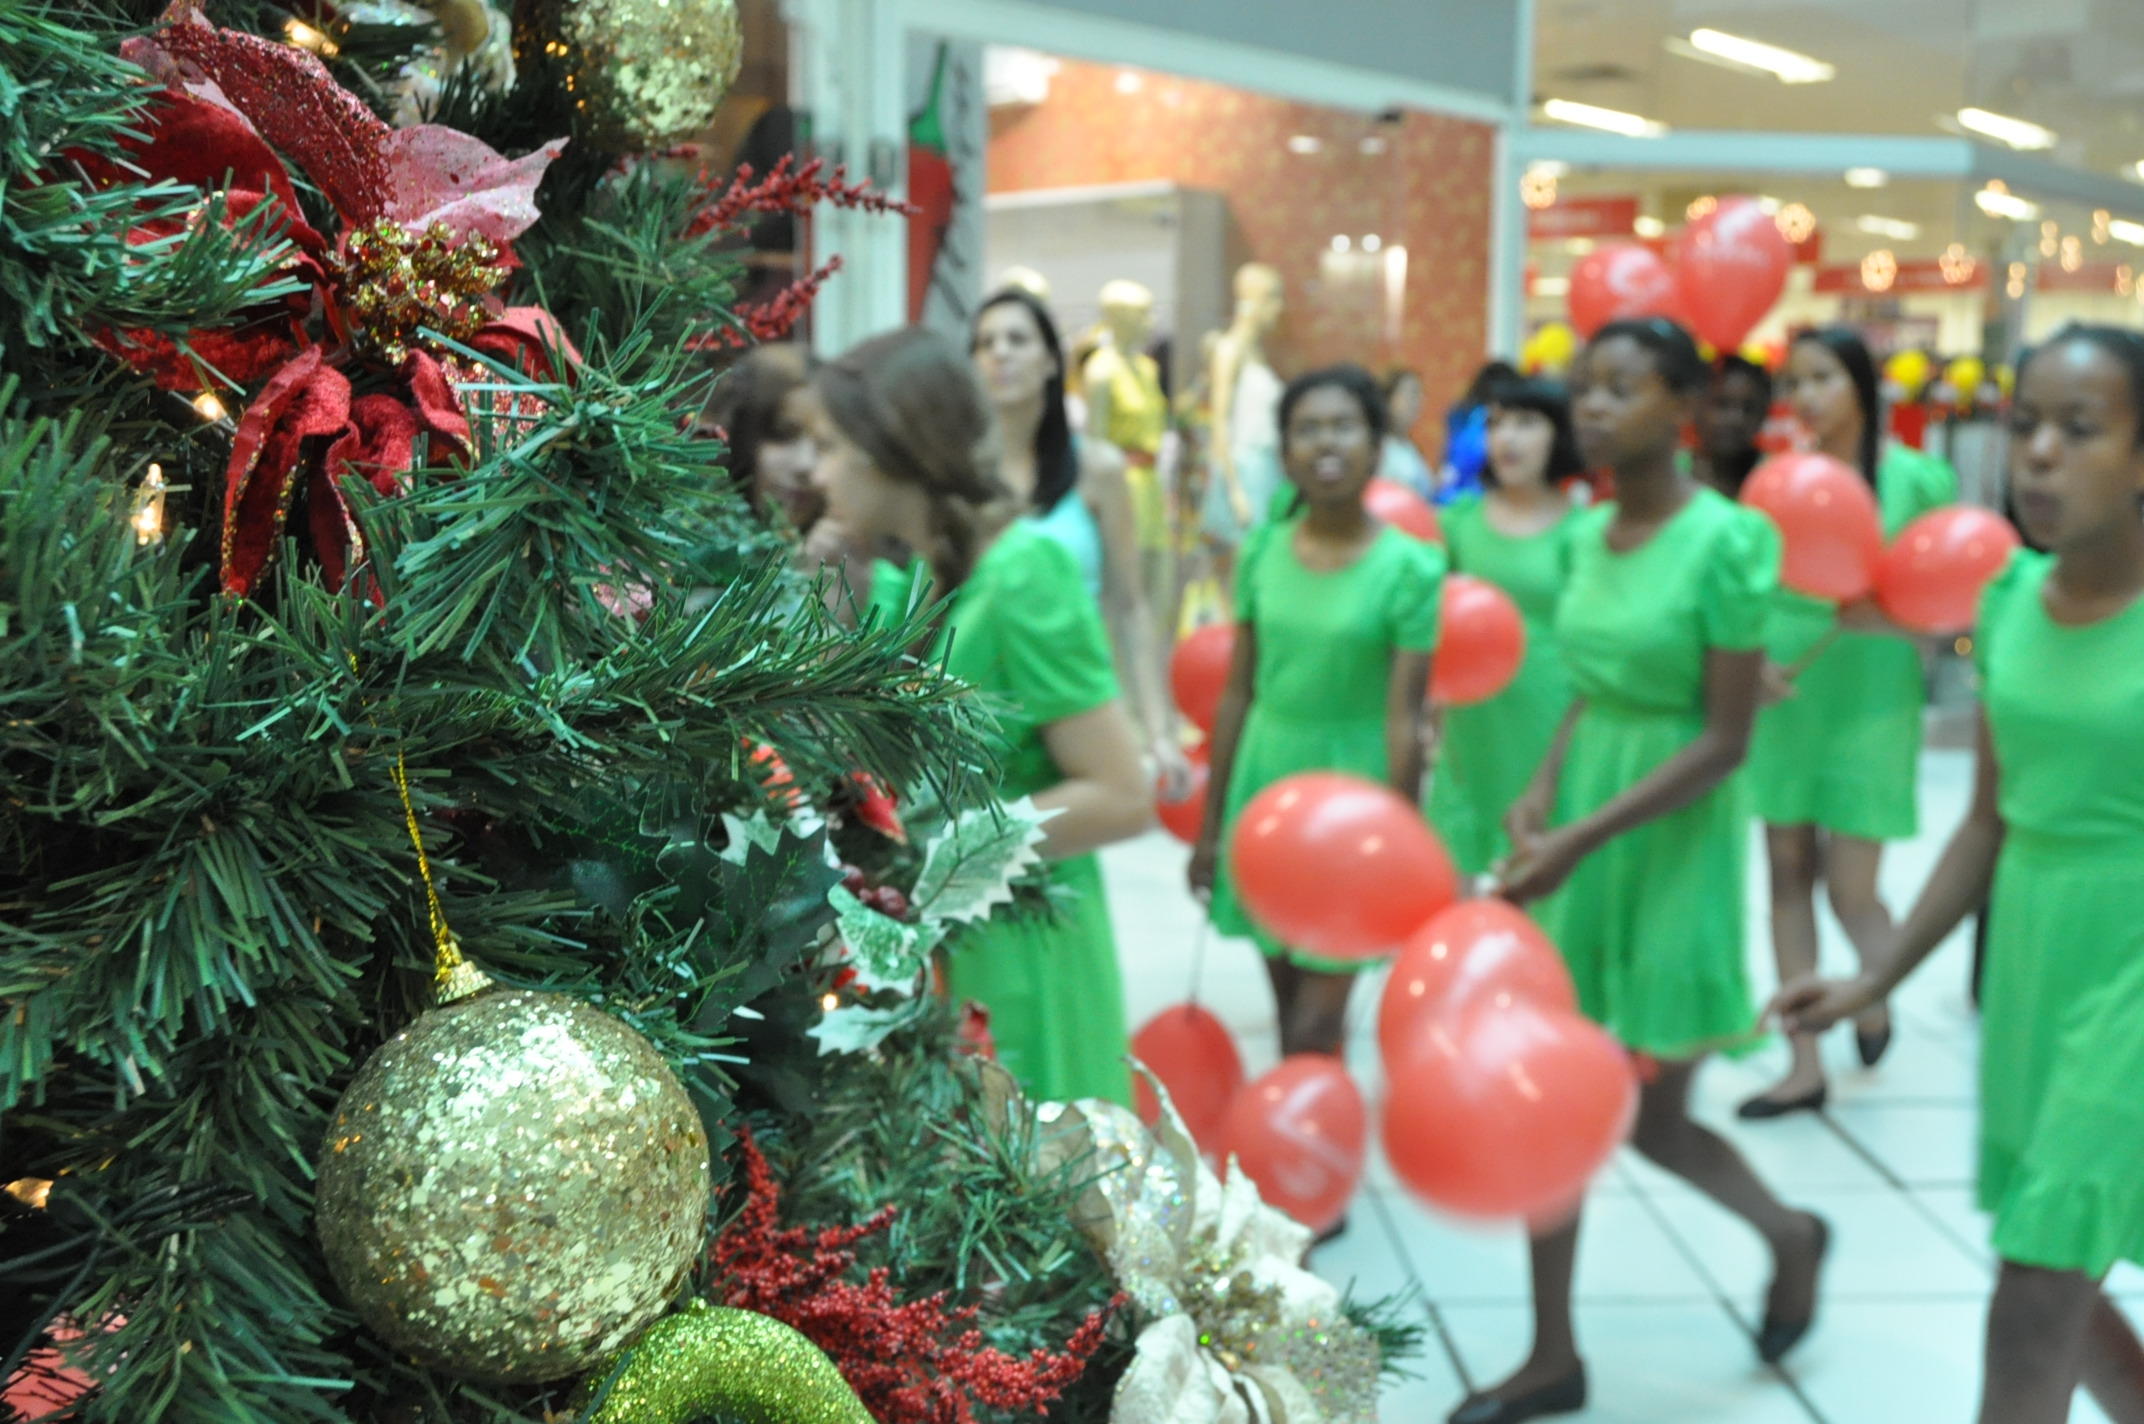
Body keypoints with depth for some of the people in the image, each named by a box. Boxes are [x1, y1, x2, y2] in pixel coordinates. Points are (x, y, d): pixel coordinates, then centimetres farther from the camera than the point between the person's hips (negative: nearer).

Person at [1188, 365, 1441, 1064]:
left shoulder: (1410, 568, -12)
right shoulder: (1262, 550, 0)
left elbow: (1403, 718, -12)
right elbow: (1238, 693, 4)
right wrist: (1211, 824, 7)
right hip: (1266, 779, 4)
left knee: (1317, 1019, -1)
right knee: (1286, 997, 15)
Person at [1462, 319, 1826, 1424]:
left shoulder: (1726, 540, -16)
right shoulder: (1590, 531, 4)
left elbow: (1726, 740, -17)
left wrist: (1584, 837, -21)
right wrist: (1544, 786, -6)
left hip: (1673, 841, -6)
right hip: (1579, 819, 6)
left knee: (1650, 1117, 5)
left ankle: (1790, 1236, 37)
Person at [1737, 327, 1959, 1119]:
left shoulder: (1917, 478, -8)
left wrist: (1888, 618, -25)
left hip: (1868, 704, -4)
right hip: (1784, 702, 4)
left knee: (1850, 891, -1)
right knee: (1788, 876, 7)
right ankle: (1805, 1065, 17)